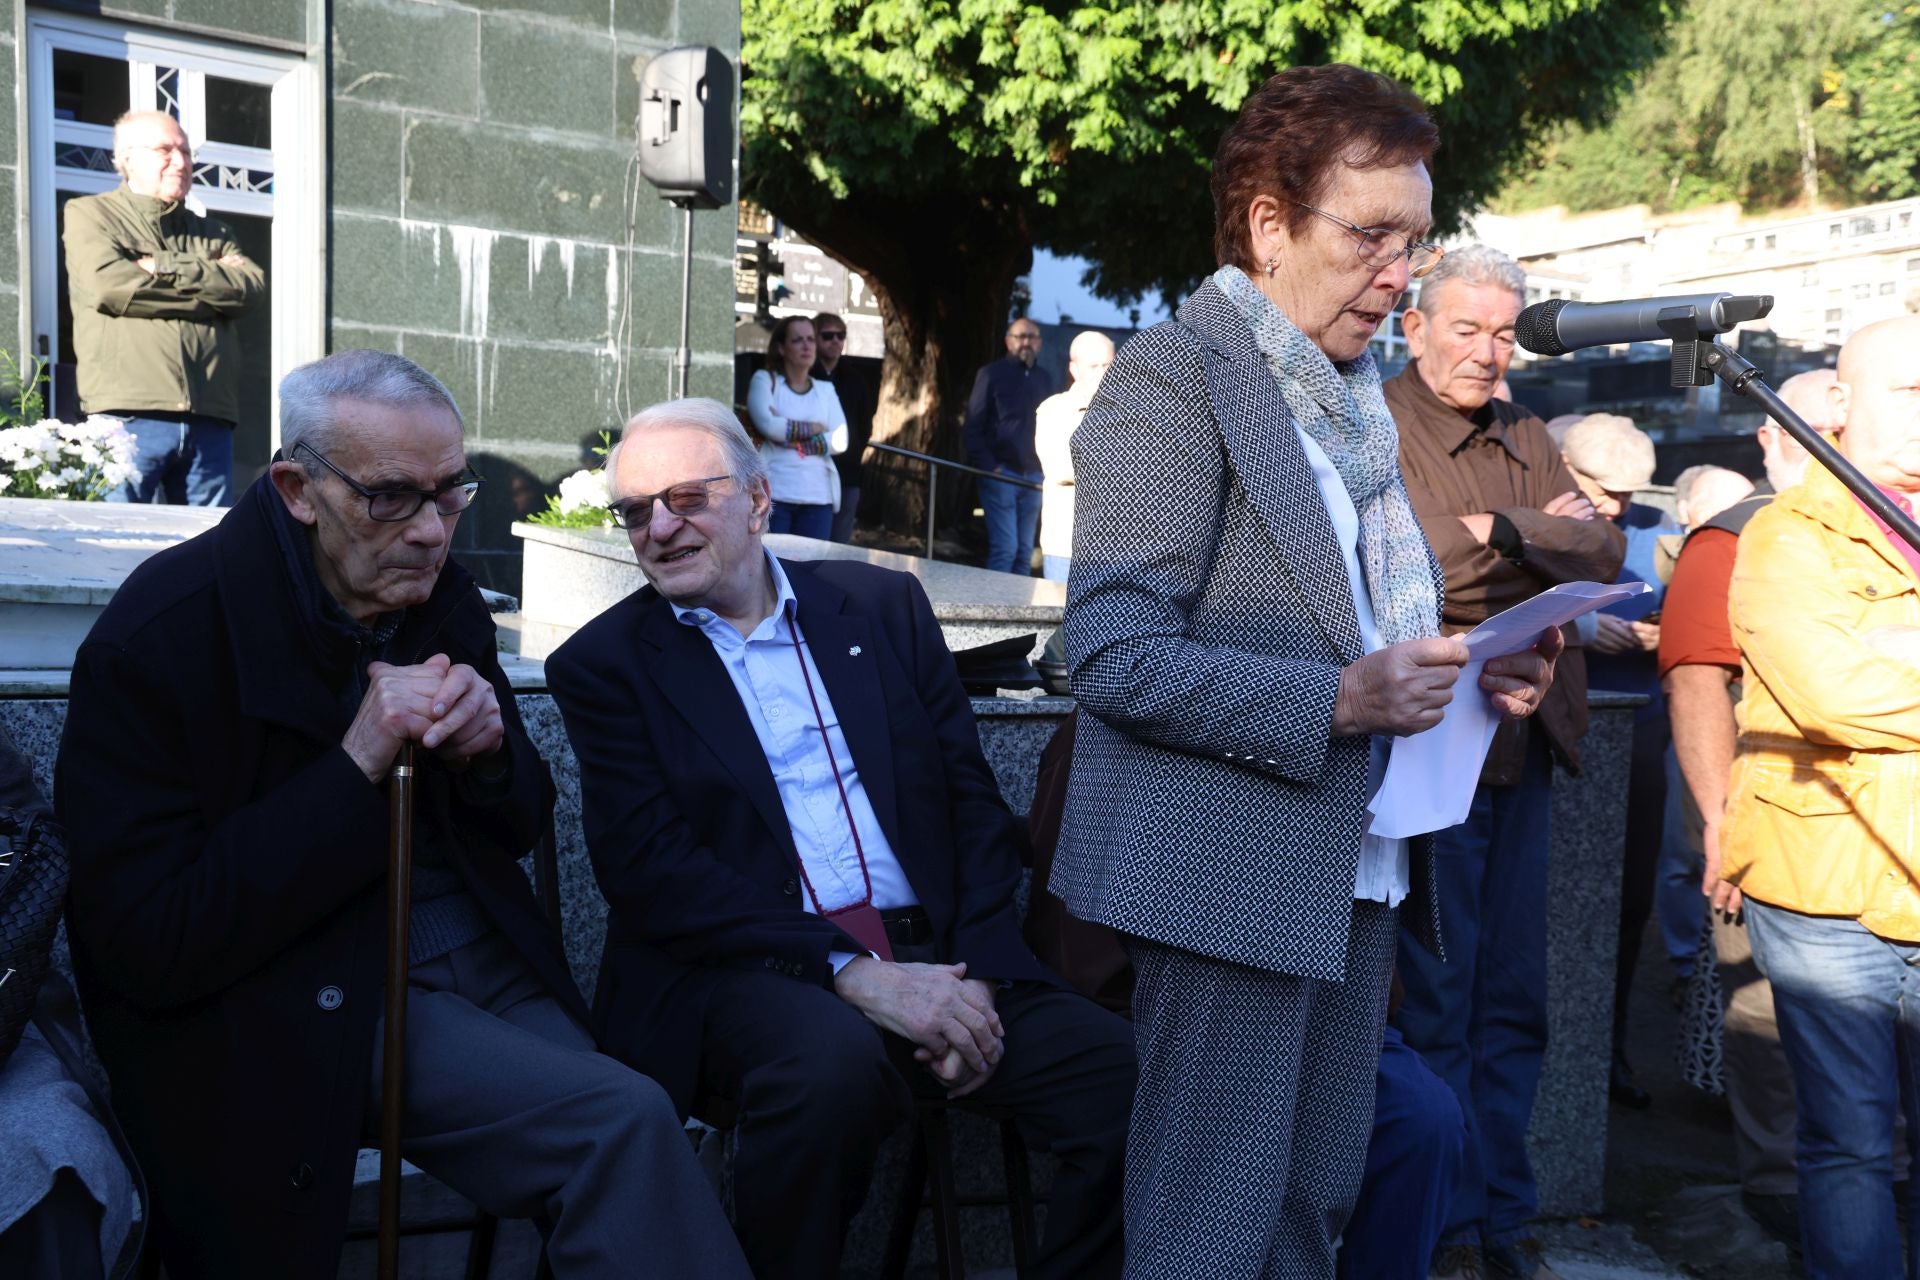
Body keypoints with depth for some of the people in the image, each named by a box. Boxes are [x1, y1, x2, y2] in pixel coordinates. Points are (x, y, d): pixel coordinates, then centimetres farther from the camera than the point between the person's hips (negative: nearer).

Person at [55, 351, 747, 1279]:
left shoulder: (443, 593, 4)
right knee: (625, 1125, -23)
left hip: (483, 957, 6)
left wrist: (487, 752, -12)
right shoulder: (157, 639, -13)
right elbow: (146, 948, -16)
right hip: (303, 1013, -5)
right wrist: (355, 768, -23)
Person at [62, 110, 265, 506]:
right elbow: (108, 285, -7)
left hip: (210, 418, 4)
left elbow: (251, 289, 4)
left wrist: (168, 268, -5)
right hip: (128, 415, -4)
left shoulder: (213, 232, 25)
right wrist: (211, 287, 1)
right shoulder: (90, 214, 13)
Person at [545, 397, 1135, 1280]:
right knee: (833, 1059, -35)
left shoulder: (884, 604, 12)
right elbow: (647, 869, -7)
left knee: (1120, 1069, -18)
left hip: (933, 955, 3)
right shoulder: (604, 664, 5)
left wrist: (975, 972, -6)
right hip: (748, 973, -3)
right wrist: (847, 971, -17)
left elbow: (974, 799, 10)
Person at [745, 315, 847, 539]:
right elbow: (767, 424, -12)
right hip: (773, 494, -3)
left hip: (818, 497, 3)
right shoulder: (765, 380, 7)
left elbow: (840, 441, 2)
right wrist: (814, 428, -2)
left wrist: (793, 440, -9)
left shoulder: (826, 389, 16)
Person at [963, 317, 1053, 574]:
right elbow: (972, 427, -4)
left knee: (1025, 552, 7)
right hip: (1001, 474, -5)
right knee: (1005, 548, -11)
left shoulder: (1045, 379, 14)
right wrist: (988, 466, -13)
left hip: (1033, 477, 5)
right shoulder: (992, 374, 0)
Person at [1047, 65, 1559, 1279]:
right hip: (1232, 877, -8)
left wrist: (1465, 673, 4)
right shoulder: (1174, 375, -11)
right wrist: (1339, 699, -25)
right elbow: (1115, 657, -18)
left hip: (1356, 872, 8)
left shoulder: (1352, 393, 15)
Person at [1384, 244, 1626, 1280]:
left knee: (1513, 1000, 12)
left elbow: (1605, 553, 5)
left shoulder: (1525, 438, 17)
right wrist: (1538, 541, -7)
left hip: (1526, 744, 7)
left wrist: (1495, 528, -10)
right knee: (1435, 999, 1)